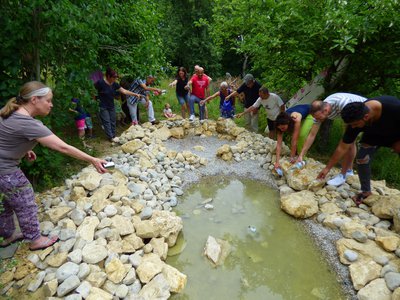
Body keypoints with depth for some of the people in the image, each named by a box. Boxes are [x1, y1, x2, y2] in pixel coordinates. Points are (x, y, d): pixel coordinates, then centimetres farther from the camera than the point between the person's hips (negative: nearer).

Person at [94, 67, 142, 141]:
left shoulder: (114, 84, -3)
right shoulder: (100, 82, -19)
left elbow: (124, 91, -5)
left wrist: (135, 94, -10)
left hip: (112, 106, 6)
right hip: (103, 107, -6)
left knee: (113, 121, 12)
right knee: (107, 122, 0)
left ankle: (113, 136, 26)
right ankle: (110, 137, 9)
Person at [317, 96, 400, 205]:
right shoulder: (355, 121, -31)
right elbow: (342, 148, -22)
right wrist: (327, 168, -19)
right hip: (374, 134, 1)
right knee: (362, 158, -14)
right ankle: (365, 191, 5)